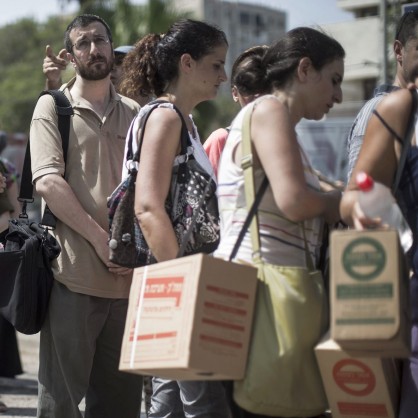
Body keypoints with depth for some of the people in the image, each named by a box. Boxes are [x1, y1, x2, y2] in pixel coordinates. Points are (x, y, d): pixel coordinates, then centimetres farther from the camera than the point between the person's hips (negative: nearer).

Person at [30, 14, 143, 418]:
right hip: (73, 274, -4)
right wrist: (101, 239, -14)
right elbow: (47, 182, -9)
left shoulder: (133, 113, 15)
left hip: (128, 275, 4)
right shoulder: (53, 106, 3)